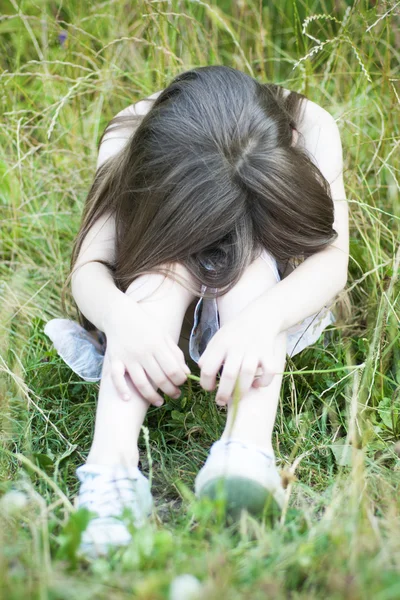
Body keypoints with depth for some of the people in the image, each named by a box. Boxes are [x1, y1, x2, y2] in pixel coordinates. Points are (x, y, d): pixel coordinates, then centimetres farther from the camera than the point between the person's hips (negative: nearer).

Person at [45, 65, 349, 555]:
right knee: (169, 254, -34)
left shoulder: (310, 128, -23)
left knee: (251, 254, -33)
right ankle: (112, 467, -50)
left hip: (267, 304, 0)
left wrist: (261, 318, -55)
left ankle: (247, 452, -53)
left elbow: (334, 258, -35)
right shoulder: (130, 137, -22)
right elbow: (88, 264, -30)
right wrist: (119, 316, -53)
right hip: (151, 325, 0)